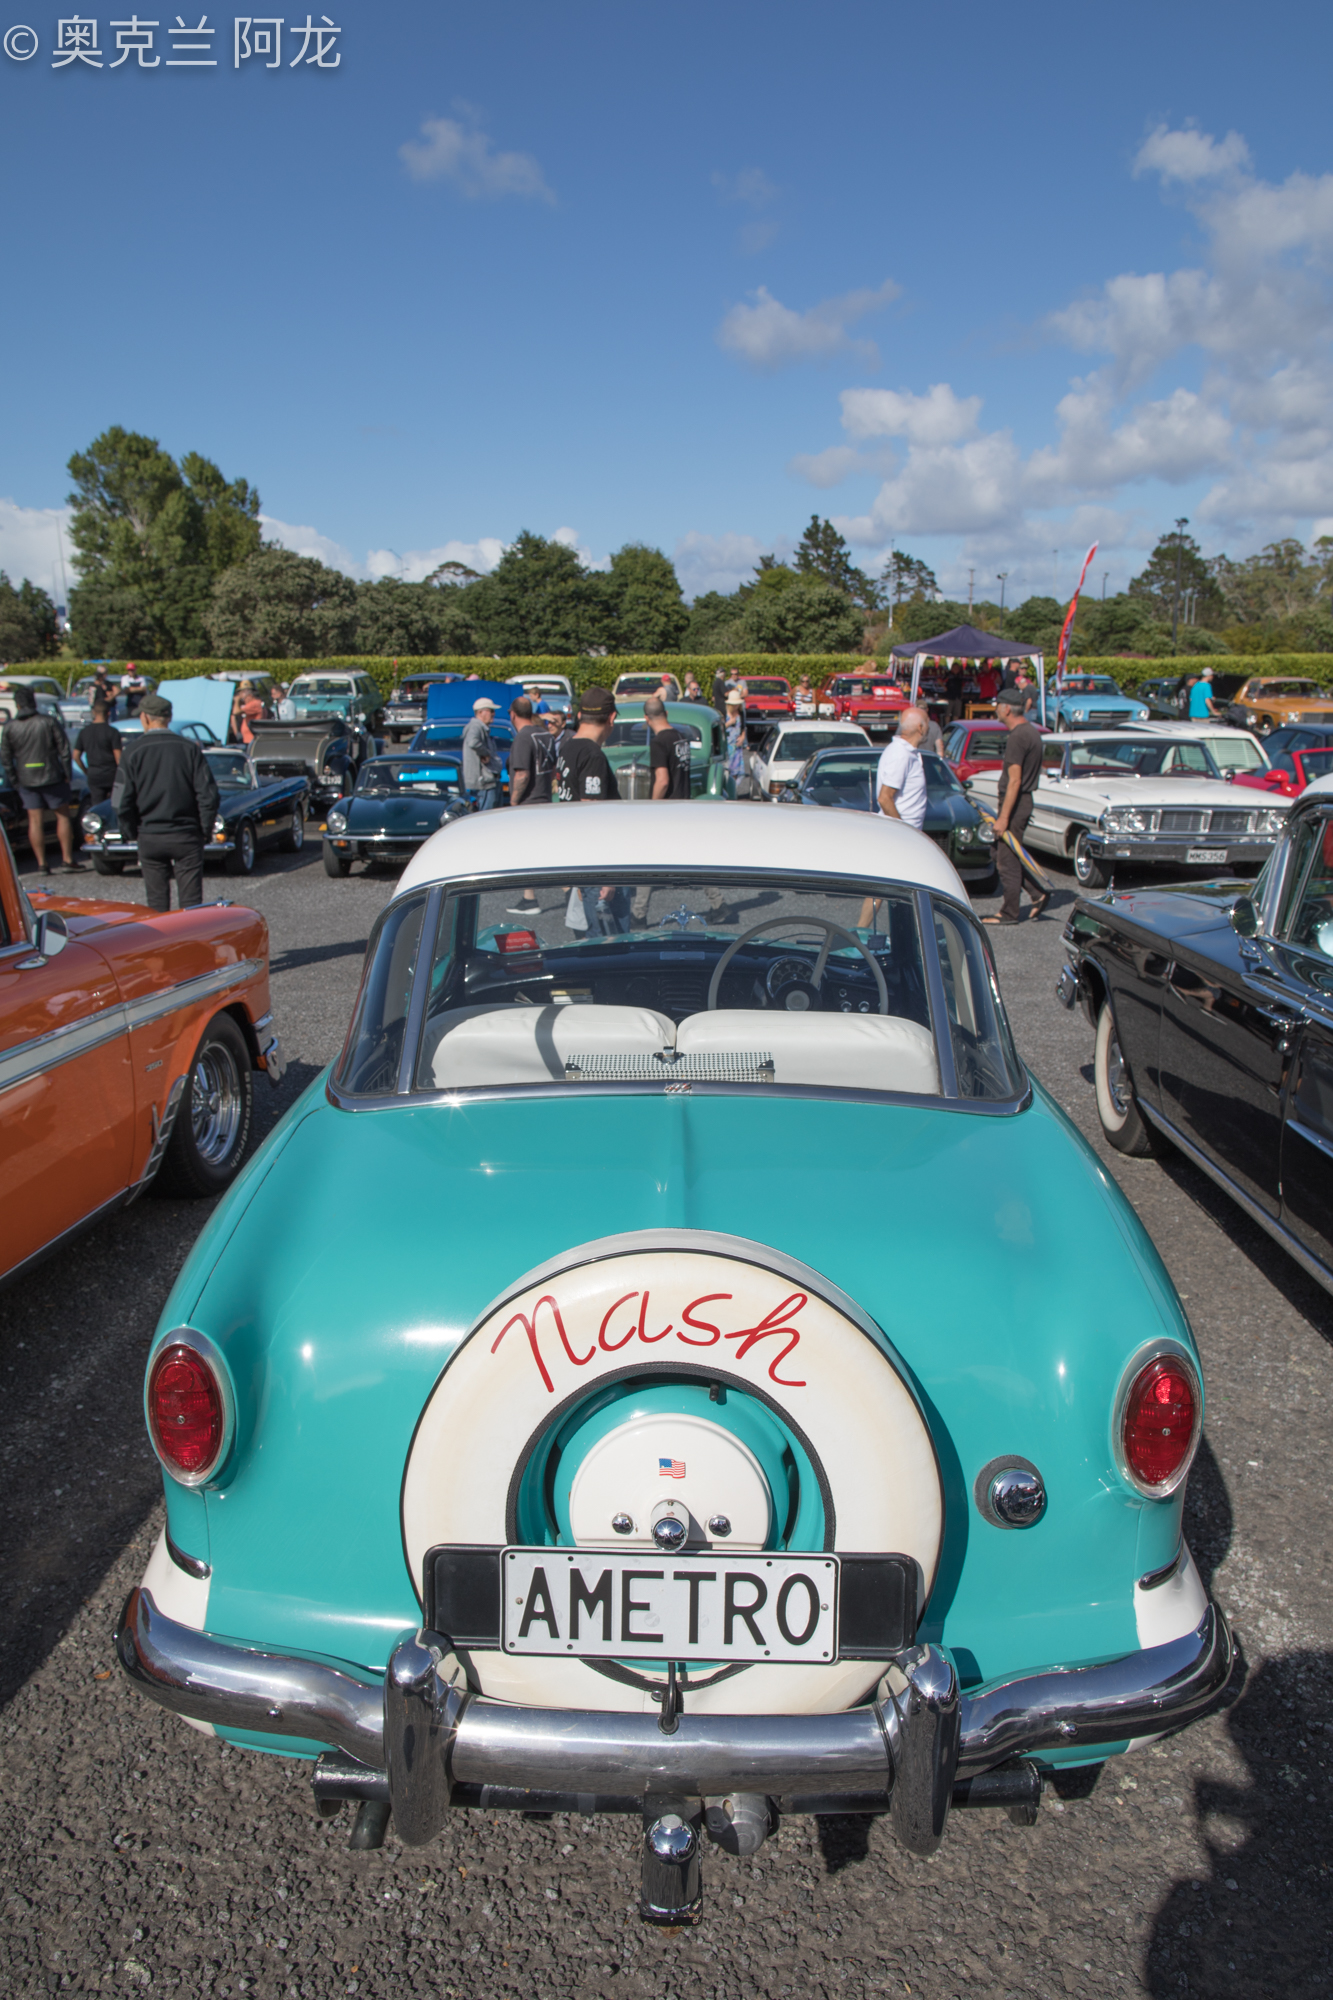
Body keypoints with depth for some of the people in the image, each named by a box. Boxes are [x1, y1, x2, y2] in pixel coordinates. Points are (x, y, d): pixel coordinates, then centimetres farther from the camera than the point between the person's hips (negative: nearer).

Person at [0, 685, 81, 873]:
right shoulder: (50, 722, -7)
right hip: (52, 777, -2)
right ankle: (68, 860, 3)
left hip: (26, 780, 2)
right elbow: (64, 750, -7)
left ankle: (41, 863, 6)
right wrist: (67, 774, 1)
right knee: (63, 816, 8)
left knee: (35, 821, 6)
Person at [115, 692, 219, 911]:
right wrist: (205, 830, 3)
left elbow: (124, 801, -5)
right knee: (191, 903, 2)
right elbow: (208, 793, -6)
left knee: (157, 905, 9)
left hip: (150, 838, 0)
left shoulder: (133, 753, -3)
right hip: (187, 836, 0)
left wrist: (129, 833, 8)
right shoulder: (190, 748, -1)